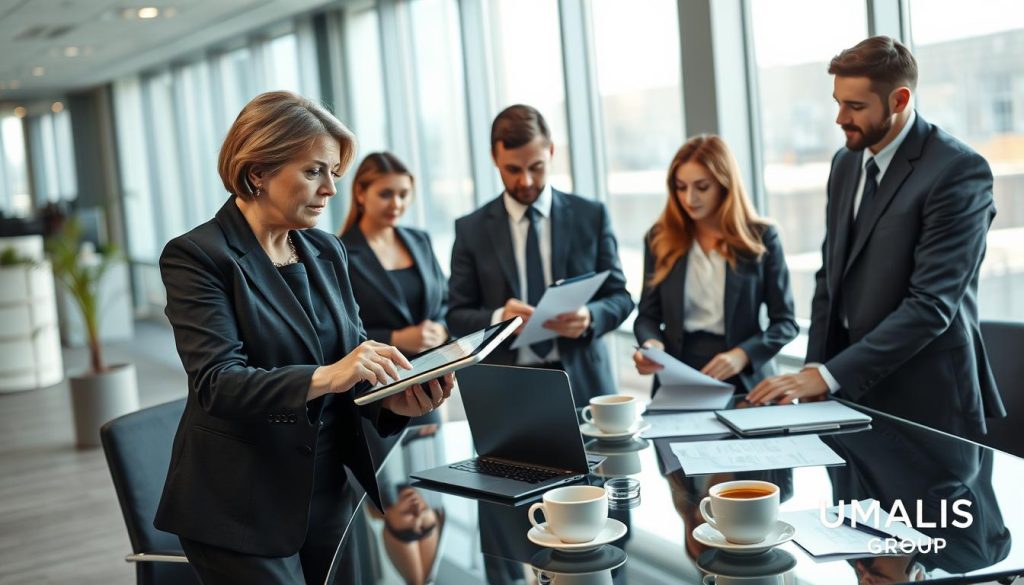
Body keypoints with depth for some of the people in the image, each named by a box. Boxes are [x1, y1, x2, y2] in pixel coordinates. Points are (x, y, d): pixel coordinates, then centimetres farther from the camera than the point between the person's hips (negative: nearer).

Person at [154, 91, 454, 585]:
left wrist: (393, 399, -14)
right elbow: (217, 383, -21)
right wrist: (324, 378, -35)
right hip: (241, 511, -6)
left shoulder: (326, 252, 7)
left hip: (325, 497, 6)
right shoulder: (196, 256, -11)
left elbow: (352, 352, 7)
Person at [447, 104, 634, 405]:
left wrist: (589, 317, -16)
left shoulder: (591, 216, 3)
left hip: (582, 382, 0)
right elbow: (457, 315, 3)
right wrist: (498, 319, -18)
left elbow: (620, 297, 5)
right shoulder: (471, 229, 3)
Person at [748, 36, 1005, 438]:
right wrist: (814, 370, 1)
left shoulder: (960, 171, -15)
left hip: (925, 400, -6)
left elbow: (931, 304, -21)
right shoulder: (846, 163, 8)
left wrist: (828, 376, -23)